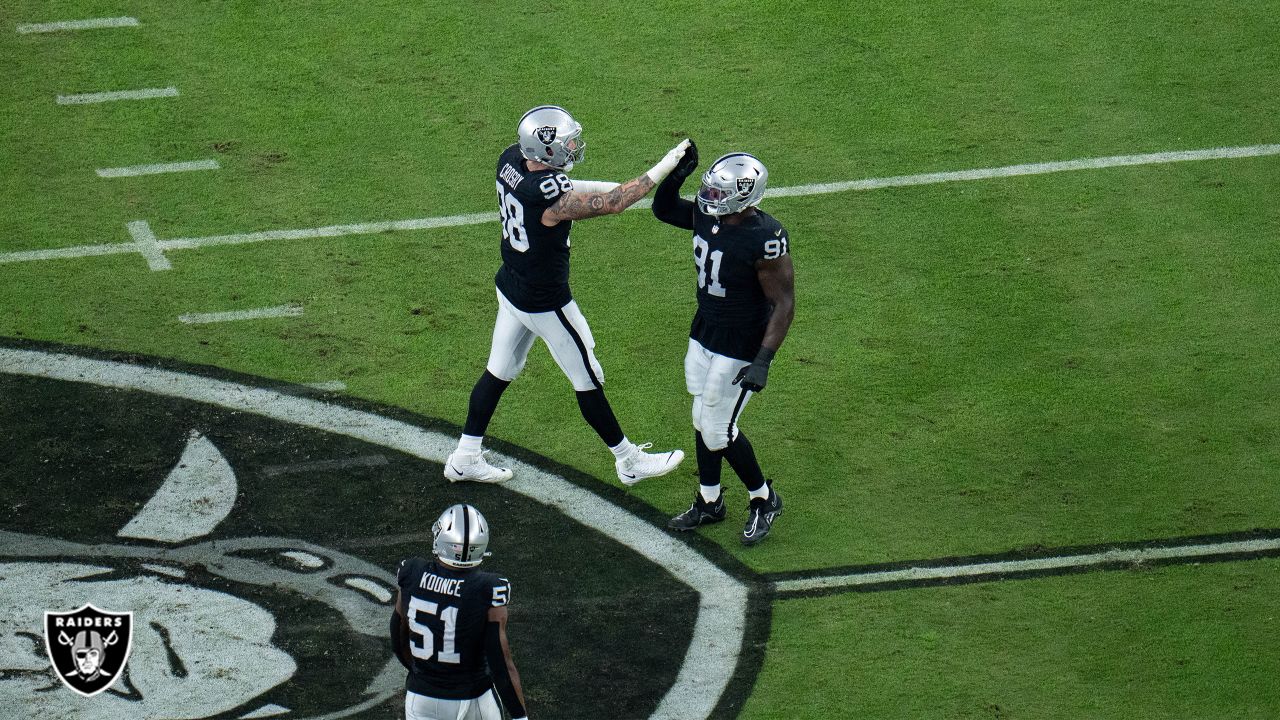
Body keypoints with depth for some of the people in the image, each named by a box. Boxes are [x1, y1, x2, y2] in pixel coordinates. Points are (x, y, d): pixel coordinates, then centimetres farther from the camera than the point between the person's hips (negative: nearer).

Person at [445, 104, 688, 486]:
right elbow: (613, 203, -25)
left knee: (499, 372, 21)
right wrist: (662, 169, -19)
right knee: (588, 381, 10)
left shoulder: (510, 161, -10)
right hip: (546, 304, -8)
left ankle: (465, 458, 30)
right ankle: (629, 461, 26)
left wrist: (606, 186, 5)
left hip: (511, 288, 8)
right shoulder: (550, 195, -34)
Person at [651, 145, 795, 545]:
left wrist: (763, 361, -28)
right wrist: (676, 174, -8)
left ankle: (764, 500, 23)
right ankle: (709, 502, 36)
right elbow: (663, 209, 13)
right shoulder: (707, 215, -6)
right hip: (704, 333, 8)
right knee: (703, 421, 18)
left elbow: (784, 304, -23)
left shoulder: (764, 239, -28)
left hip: (740, 346, -8)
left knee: (718, 431, 1)